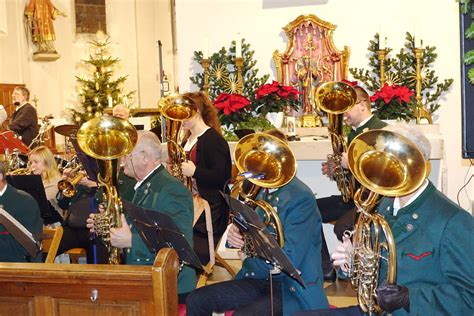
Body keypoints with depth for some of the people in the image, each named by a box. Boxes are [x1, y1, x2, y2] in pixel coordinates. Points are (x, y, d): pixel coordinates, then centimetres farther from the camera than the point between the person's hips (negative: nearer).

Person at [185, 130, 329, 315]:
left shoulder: (301, 198, -18)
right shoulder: (264, 192, 6)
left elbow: (288, 261, -24)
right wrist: (235, 234, -10)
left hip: (291, 288, -7)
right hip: (259, 279, 8)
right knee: (196, 301, -2)